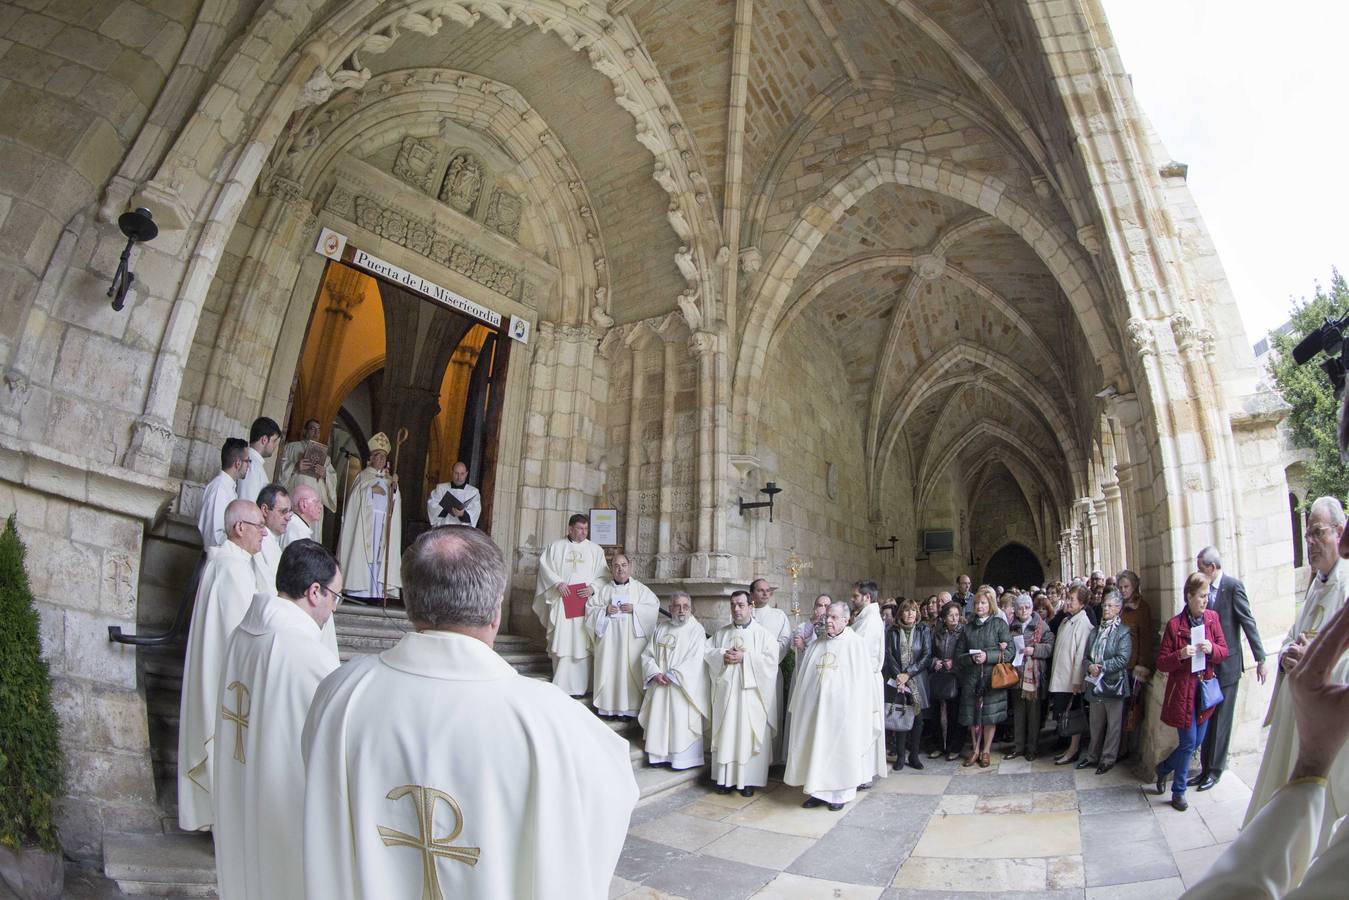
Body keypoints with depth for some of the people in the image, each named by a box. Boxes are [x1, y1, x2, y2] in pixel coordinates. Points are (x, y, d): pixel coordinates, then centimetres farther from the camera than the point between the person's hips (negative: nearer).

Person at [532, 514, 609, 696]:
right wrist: (557, 582, -13)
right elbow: (545, 566, 3)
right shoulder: (556, 546, 9)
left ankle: (581, 687, 3)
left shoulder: (595, 549, 10)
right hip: (561, 603, 0)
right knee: (561, 644, -1)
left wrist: (593, 588, -12)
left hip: (585, 603, 0)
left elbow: (603, 575, 5)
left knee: (582, 645, -2)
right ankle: (561, 685, 7)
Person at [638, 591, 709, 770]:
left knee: (682, 720, -4)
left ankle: (684, 759, 7)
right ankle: (660, 755, 18)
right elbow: (647, 655, 7)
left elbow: (694, 661, -13)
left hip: (684, 686, -4)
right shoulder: (661, 628, 10)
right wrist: (655, 674, -10)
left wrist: (672, 675, -16)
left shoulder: (696, 630, -4)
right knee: (659, 720, 6)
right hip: (659, 685, 5)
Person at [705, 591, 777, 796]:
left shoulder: (763, 634, 0)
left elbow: (771, 660, -10)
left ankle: (748, 780, 9)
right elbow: (707, 653, 8)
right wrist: (723, 656, -11)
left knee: (749, 736, 0)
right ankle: (726, 778, 15)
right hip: (725, 693, 3)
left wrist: (744, 658, -16)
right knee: (726, 735, 5)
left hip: (750, 693, -3)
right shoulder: (721, 632, 12)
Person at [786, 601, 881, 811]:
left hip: (842, 709, -4)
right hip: (815, 707, 4)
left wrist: (858, 709, -7)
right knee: (816, 748, 7)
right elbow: (804, 677, 12)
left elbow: (862, 679, -4)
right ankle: (818, 790, 18)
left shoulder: (856, 643, -3)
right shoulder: (817, 644, 10)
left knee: (840, 749, 3)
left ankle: (840, 793, 16)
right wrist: (799, 704, 9)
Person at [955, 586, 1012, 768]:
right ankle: (975, 749, 22)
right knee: (972, 715, 6)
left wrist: (988, 656, -16)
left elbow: (1009, 652, -5)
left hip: (992, 677, -3)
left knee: (990, 716, 1)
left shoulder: (999, 624, 1)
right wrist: (971, 658, -11)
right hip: (971, 677, 3)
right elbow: (959, 654, 9)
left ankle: (985, 751, 17)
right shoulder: (968, 627, 11)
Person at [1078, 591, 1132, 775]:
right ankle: (1093, 756, 27)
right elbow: (1086, 655, 12)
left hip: (1113, 684, -6)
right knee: (1095, 723, 16)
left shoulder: (1123, 632, -7)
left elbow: (1123, 659, -16)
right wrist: (1090, 666, -8)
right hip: (1095, 684, 6)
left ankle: (1108, 759, 18)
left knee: (1113, 724, 7)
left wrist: (1102, 668, -17)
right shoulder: (1095, 631, 12)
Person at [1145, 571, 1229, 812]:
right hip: (1183, 690, -5)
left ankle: (1163, 768, 33)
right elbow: (1161, 663, -9)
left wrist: (1212, 649, -16)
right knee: (1188, 742, 0)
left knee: (1197, 741, 11)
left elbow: (1224, 651, 6)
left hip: (1205, 688, 5)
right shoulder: (1174, 625, -12)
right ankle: (1178, 792, 17)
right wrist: (1180, 655, -27)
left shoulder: (1213, 617, 0)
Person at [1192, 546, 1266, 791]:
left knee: (1221, 720, 6)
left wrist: (1260, 659, -10)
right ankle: (1206, 768, 22)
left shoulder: (1233, 586, -12)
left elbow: (1248, 622, -11)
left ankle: (1215, 771, 17)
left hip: (1226, 665, -5)